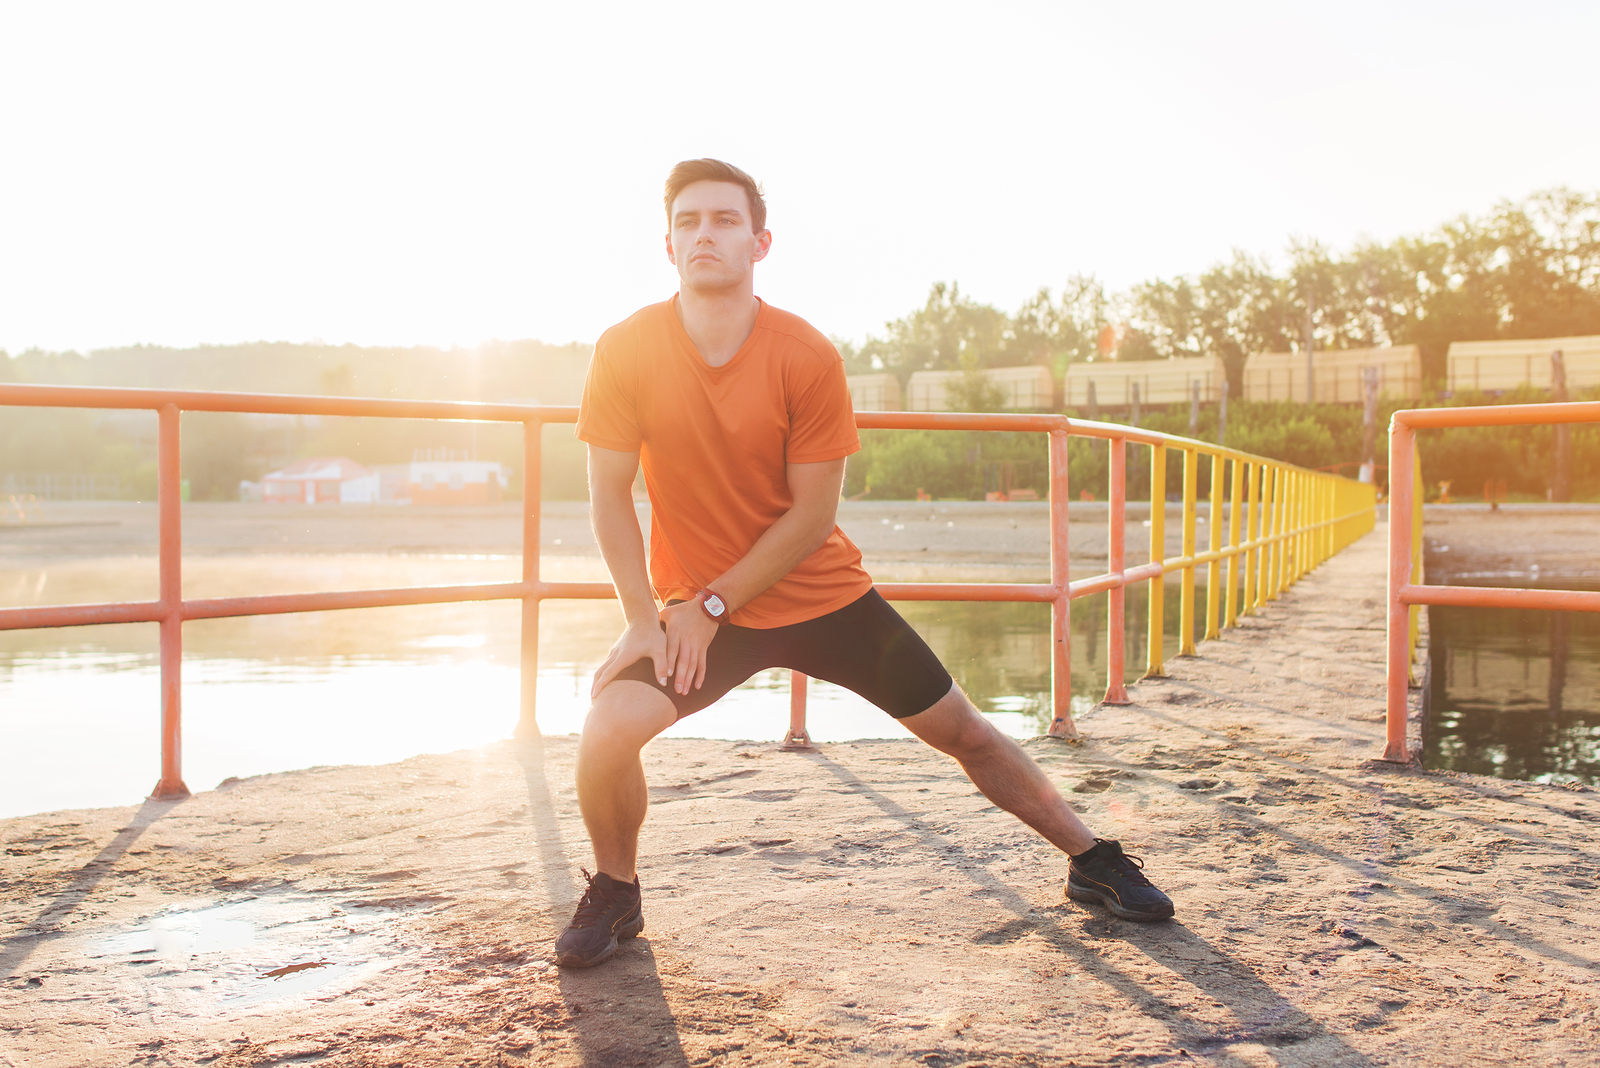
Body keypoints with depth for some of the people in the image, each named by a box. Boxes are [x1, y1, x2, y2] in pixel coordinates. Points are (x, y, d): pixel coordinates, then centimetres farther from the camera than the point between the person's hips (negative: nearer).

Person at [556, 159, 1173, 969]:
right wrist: (644, 620, -14)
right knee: (608, 729, -25)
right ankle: (615, 893, 5)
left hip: (821, 593, 1)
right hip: (693, 606, 0)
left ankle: (1092, 862, 26)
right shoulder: (625, 352, -12)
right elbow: (609, 494, -6)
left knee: (960, 729, 5)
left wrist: (712, 604, -15)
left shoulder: (807, 356, -15)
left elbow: (812, 514, -11)